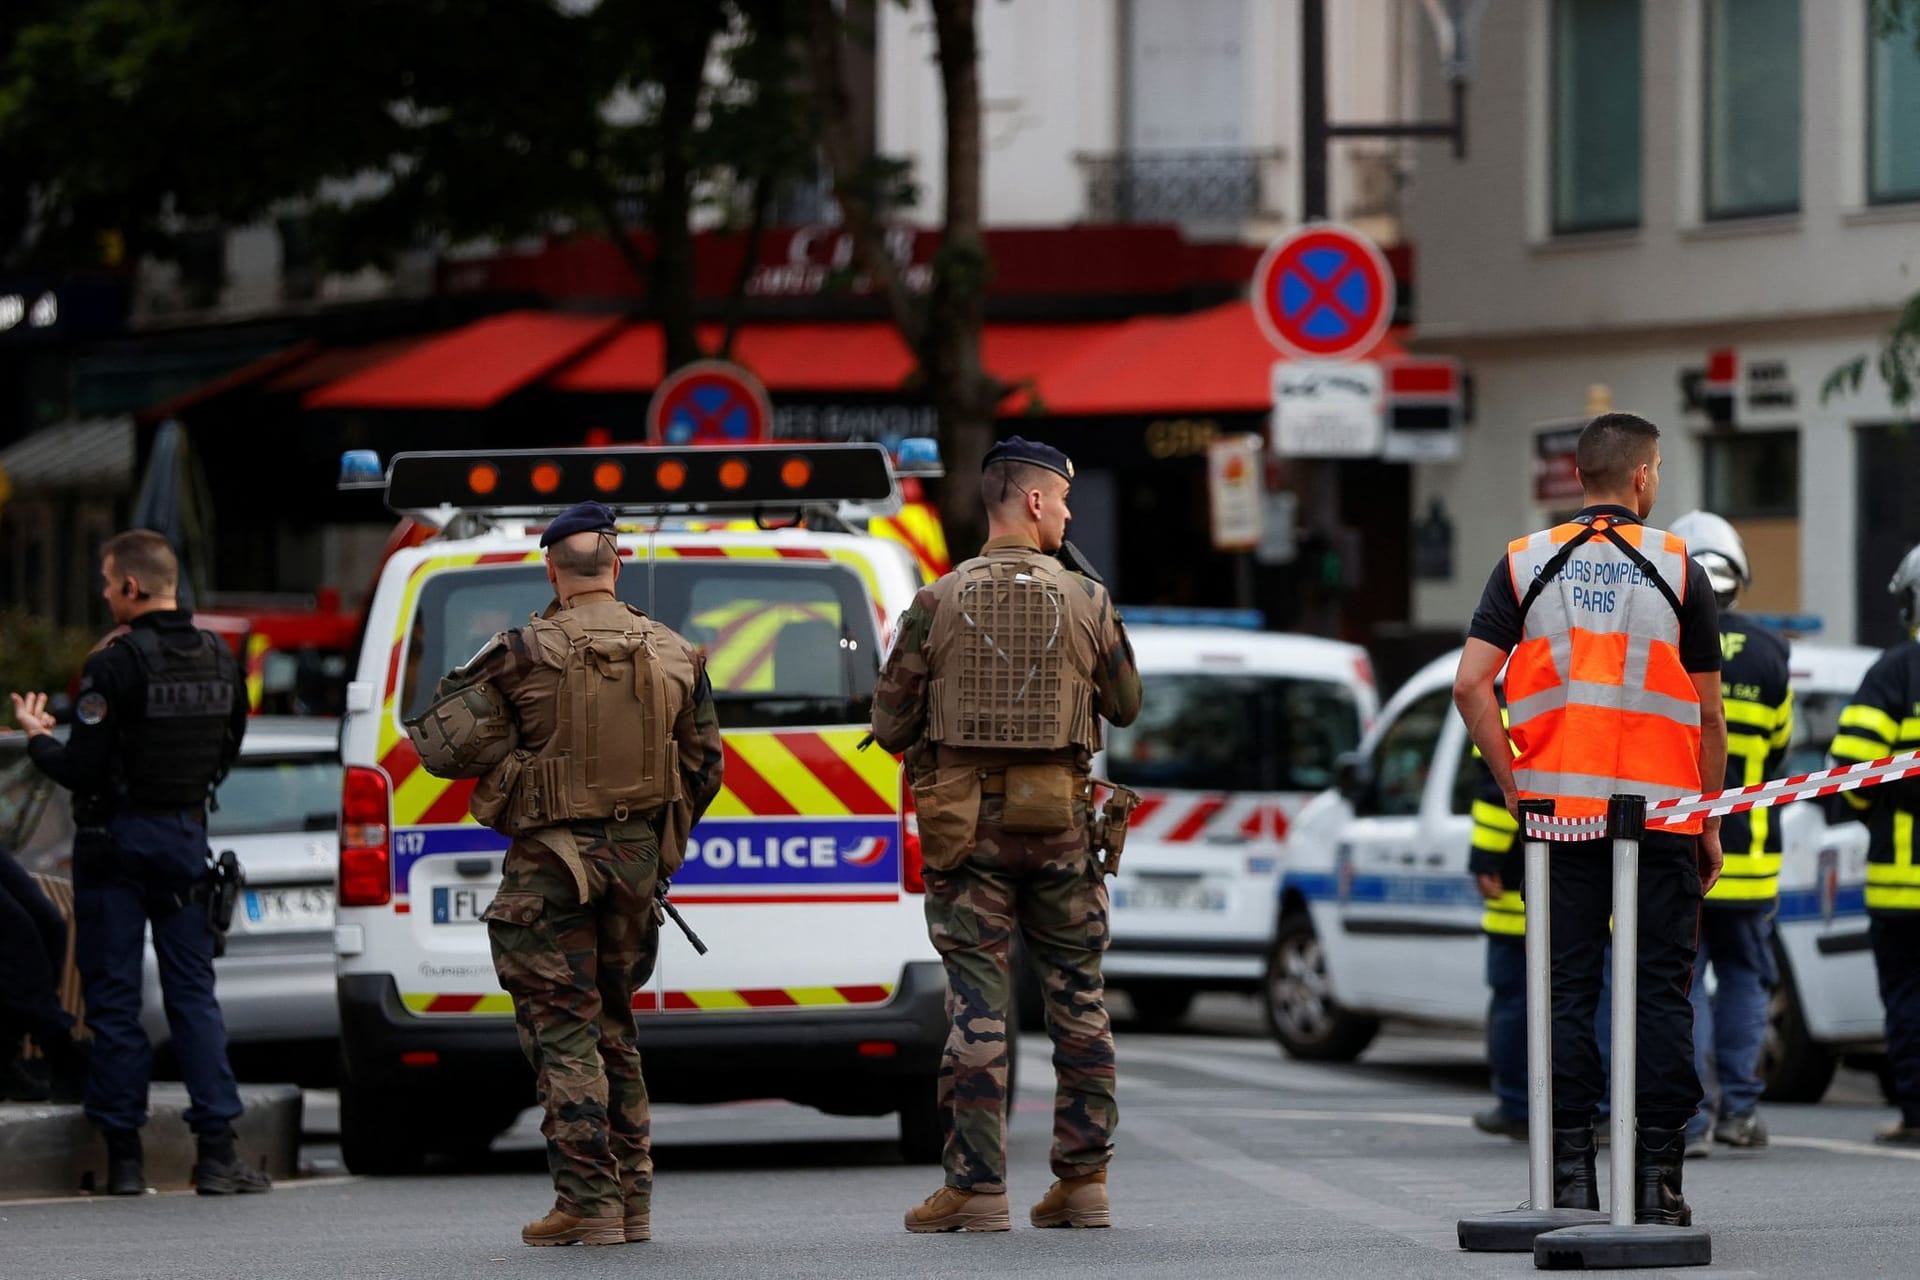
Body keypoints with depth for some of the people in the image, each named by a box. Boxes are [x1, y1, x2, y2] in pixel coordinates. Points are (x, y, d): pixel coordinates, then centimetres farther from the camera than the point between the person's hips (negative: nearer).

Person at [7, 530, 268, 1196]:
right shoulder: (218, 659, 3)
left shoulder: (115, 666, -17)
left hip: (117, 839, -5)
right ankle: (216, 1149, -2)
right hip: (185, 834, 5)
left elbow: (80, 770, -16)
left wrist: (36, 737, 1)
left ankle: (124, 1153, 3)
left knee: (114, 996, 2)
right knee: (193, 991, 7)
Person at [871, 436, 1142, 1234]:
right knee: (1078, 1001, 11)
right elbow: (1125, 706, 11)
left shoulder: (938, 605, -4)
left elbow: (891, 725, -1)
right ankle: (1083, 1181, 12)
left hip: (966, 828, -1)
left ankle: (977, 1188, -1)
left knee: (976, 1008, 0)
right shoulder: (1086, 602, -2)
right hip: (1059, 823, 1)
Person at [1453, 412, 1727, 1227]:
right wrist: (1710, 825, 11)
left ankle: (1569, 1177, 0)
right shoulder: (1675, 567, 1)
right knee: (1661, 992, 3)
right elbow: (1709, 711, 3)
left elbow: (1471, 683, -4)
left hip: (1558, 812, 1)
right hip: (1662, 814, -1)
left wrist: (1514, 786, 3)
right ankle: (1656, 1176, -1)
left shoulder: (1526, 563, 5)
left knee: (1566, 991, 4)